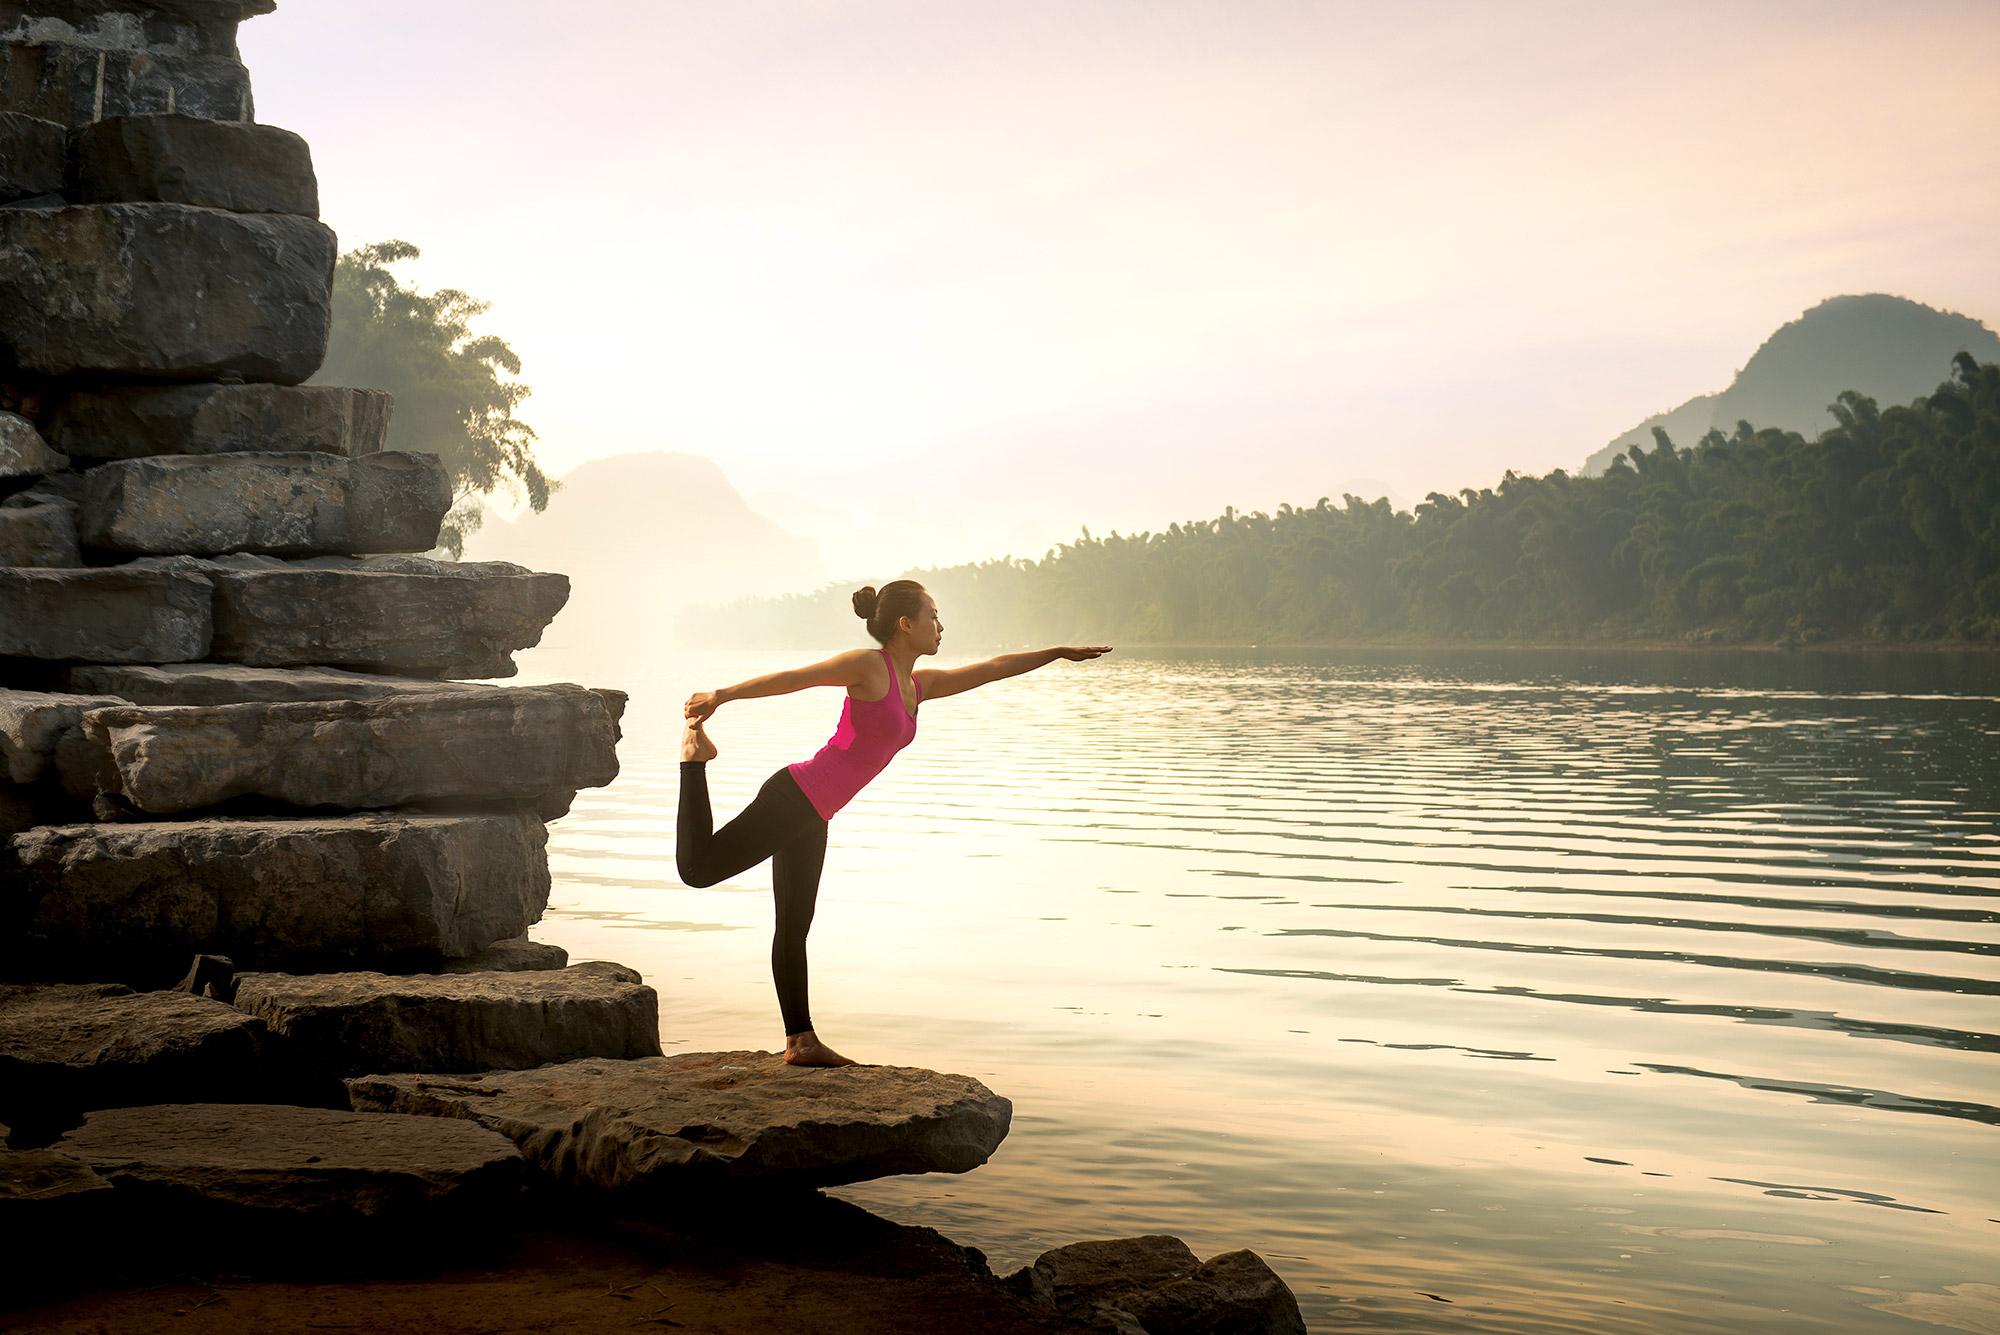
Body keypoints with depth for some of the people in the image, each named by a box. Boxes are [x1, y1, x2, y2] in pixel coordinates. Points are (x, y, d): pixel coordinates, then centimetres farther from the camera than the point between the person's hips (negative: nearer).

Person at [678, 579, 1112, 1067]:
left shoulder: (917, 686, 15)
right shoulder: (868, 665, -9)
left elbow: (992, 669, 24)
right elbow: (791, 678, -14)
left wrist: (1060, 652, 31)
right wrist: (721, 696, -21)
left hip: (810, 816, 8)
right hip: (790, 800, -8)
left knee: (794, 929, 13)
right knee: (697, 868, -11)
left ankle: (801, 1042, 17)